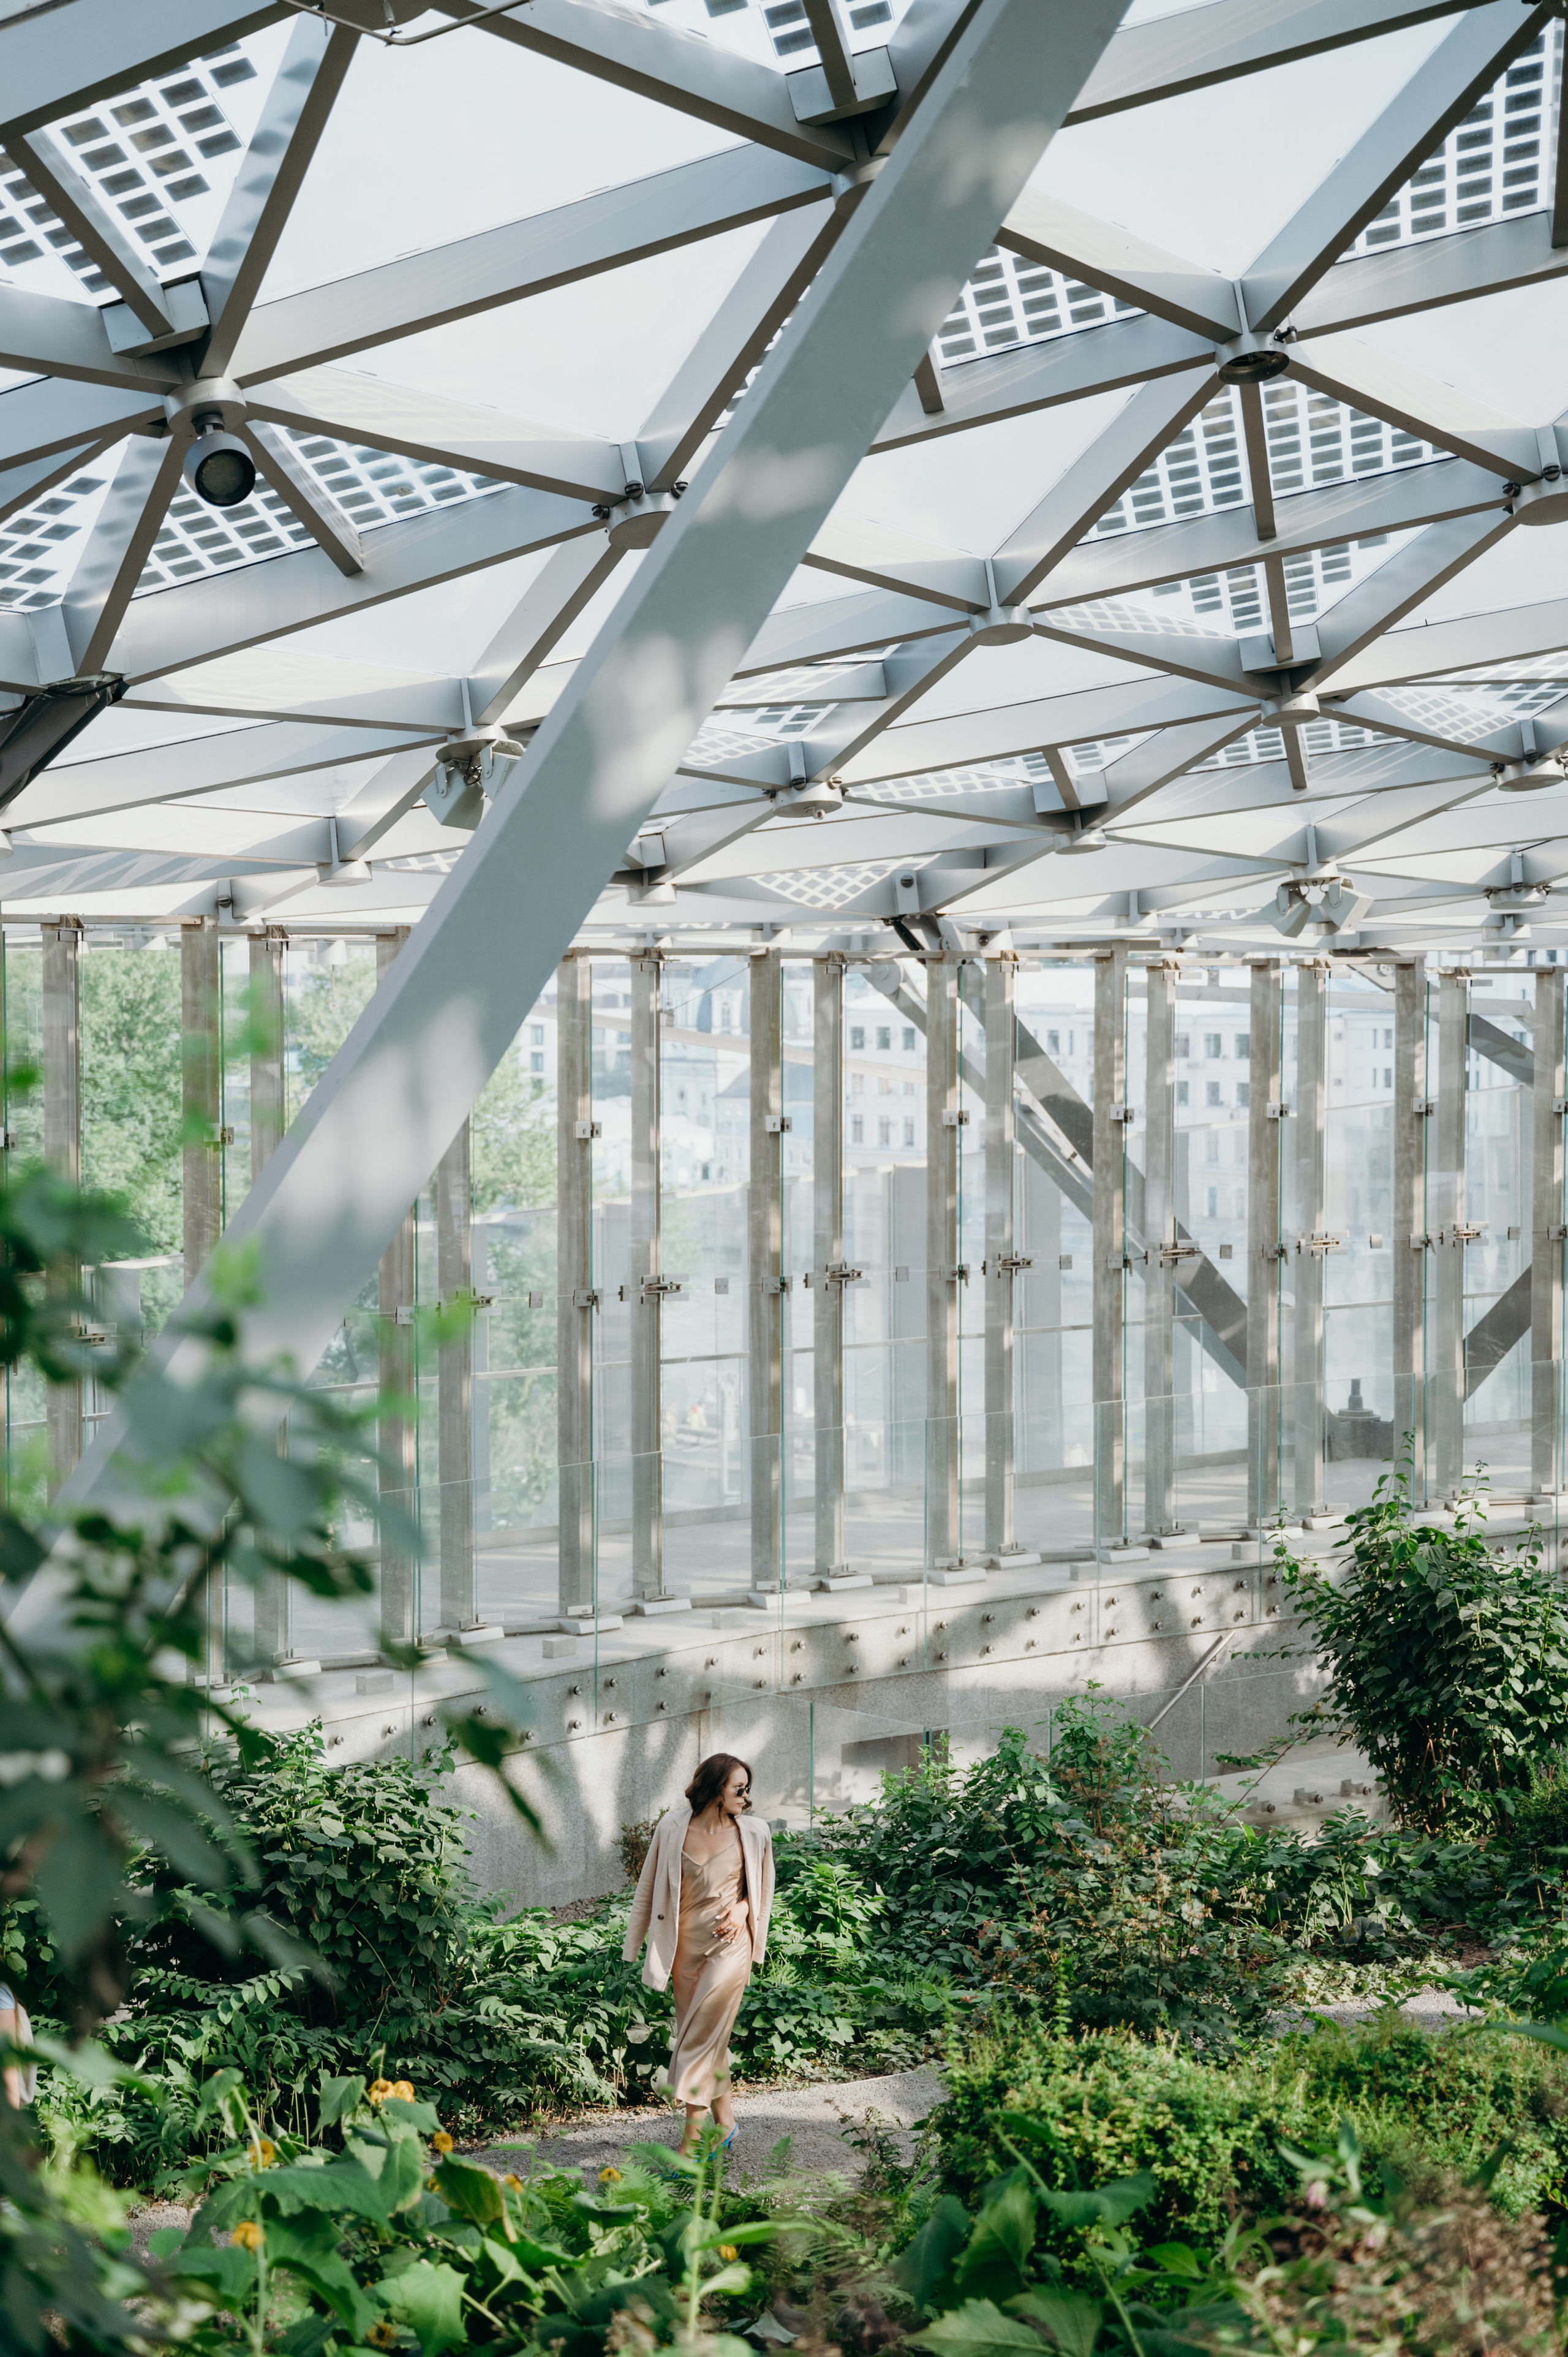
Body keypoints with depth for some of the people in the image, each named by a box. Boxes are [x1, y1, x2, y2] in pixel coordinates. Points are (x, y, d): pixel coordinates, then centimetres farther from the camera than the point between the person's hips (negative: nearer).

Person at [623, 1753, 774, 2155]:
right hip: (685, 1945, 2)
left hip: (730, 1945, -2)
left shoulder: (753, 1834, -1)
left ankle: (692, 2139, -7)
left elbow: (764, 1890, 15)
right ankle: (725, 2122, 26)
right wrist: (636, 1943, 10)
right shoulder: (673, 1827, -2)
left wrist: (743, 1908, -5)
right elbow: (649, 1887, 8)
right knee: (708, 2039, 9)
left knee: (701, 2038, -9)